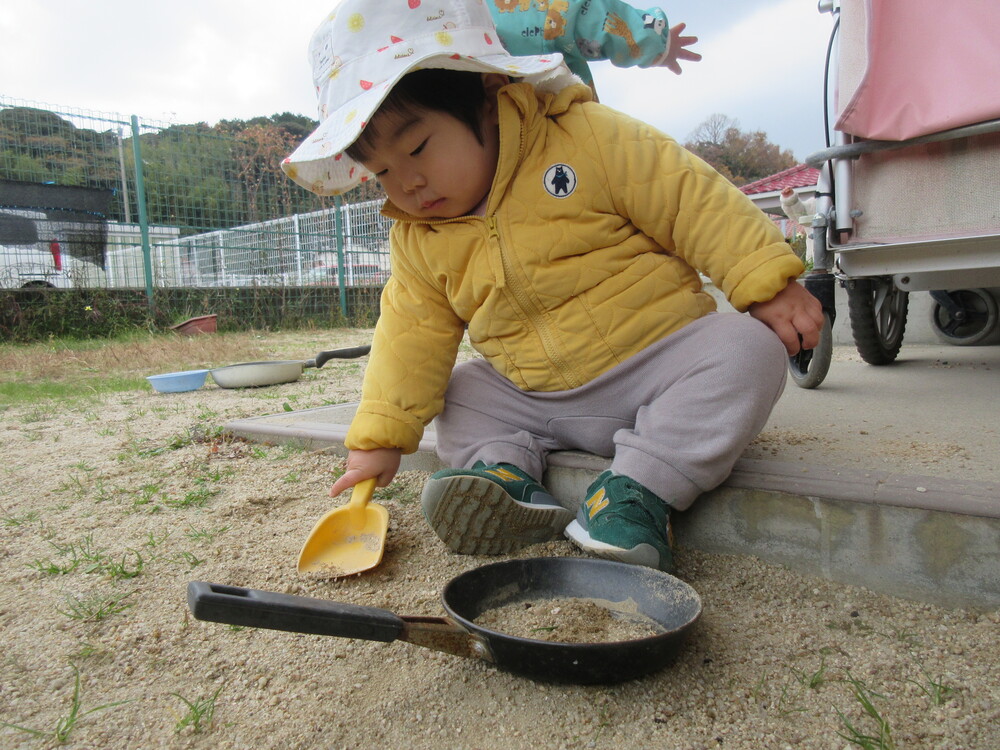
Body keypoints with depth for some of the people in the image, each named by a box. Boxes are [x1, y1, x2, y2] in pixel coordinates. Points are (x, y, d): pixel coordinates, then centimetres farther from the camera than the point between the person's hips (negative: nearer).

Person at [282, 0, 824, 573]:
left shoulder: (589, 140, -15)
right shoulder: (416, 240, 1)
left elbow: (698, 203, -13)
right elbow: (411, 333, 2)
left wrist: (769, 284, -18)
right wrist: (381, 437, -3)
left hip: (660, 359, -4)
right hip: (535, 399, 5)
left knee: (744, 354, -27)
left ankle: (641, 490, -29)